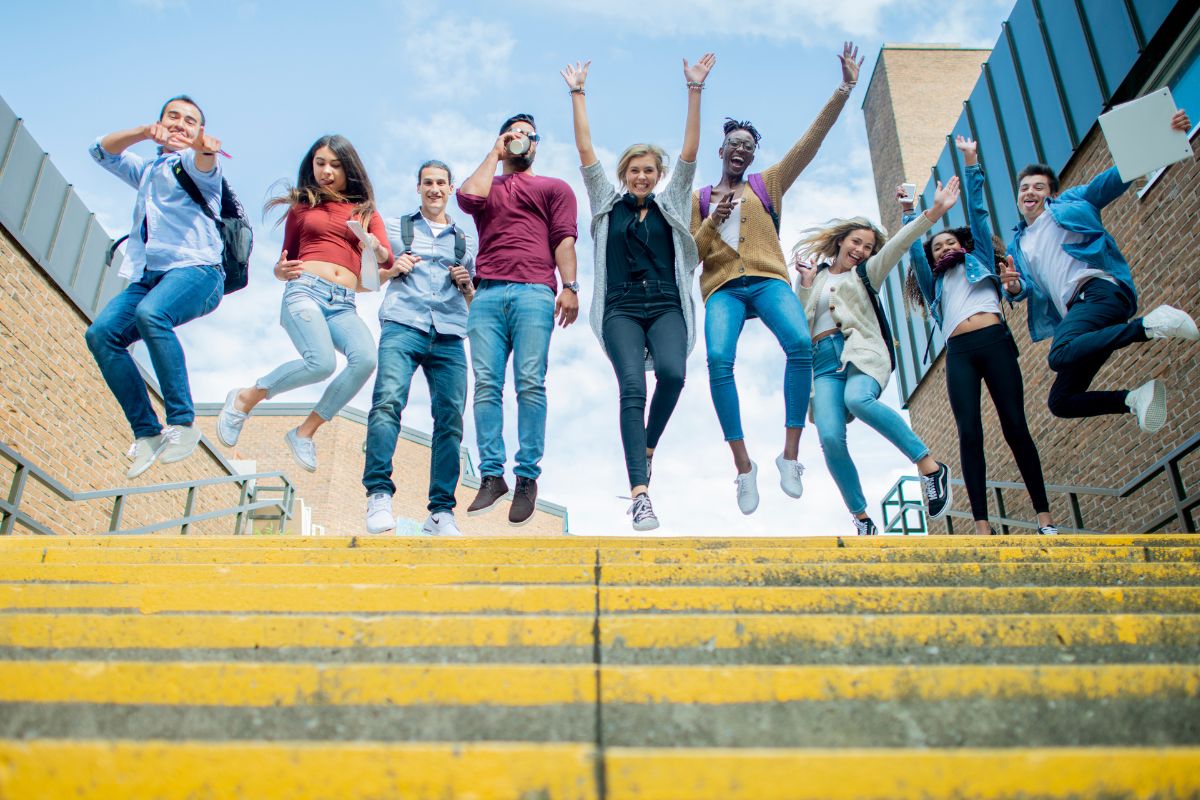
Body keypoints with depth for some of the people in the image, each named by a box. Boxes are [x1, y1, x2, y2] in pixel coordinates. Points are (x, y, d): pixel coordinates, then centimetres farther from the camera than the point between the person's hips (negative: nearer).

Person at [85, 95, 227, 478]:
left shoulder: (195, 163, 10)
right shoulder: (147, 171, 32)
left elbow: (203, 166, -15)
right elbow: (101, 151, 23)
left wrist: (204, 147, -42)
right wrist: (146, 131, 6)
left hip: (195, 269, -6)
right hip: (147, 275, 6)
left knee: (151, 314, -36)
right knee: (101, 333, -18)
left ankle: (183, 423, -31)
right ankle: (147, 433, -15)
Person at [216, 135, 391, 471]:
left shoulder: (365, 211, 20)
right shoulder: (302, 206, 19)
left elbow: (387, 260, 5)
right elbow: (285, 262, 21)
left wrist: (377, 249, -18)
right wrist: (281, 270, -2)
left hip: (344, 304, 2)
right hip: (305, 289, -2)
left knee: (366, 358, -30)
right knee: (321, 363, -30)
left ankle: (305, 431, -13)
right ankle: (245, 399, -3)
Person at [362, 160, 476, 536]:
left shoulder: (465, 240, 25)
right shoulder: (395, 228, 20)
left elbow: (474, 299, 26)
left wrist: (466, 284, 5)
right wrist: (392, 269, 0)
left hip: (449, 336, 2)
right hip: (402, 326, -2)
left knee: (450, 418, -7)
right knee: (388, 401, -24)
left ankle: (441, 512, -3)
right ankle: (379, 494, -22)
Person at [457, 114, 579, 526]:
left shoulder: (554, 187, 22)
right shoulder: (486, 183, 28)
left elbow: (564, 239, 9)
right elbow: (468, 197, 3)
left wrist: (570, 285, -6)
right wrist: (495, 153, 16)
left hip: (534, 291, -2)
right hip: (487, 294, 2)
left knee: (530, 383, -12)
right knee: (486, 384, -8)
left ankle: (527, 478, -9)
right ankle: (492, 476, -7)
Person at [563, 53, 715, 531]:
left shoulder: (672, 205, 16)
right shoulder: (608, 204, 16)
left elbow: (690, 152, 8)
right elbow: (585, 154, 11)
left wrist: (694, 90, 2)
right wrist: (577, 94, 8)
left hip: (667, 306, 1)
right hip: (621, 308, -1)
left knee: (672, 372, -27)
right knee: (632, 386, -20)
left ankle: (648, 446, 1)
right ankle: (640, 492, -27)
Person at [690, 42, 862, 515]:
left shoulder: (768, 185, 23)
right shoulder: (700, 199, 21)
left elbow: (810, 141, 18)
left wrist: (844, 89, 14)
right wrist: (714, 221, -2)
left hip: (768, 280, 1)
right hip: (722, 287, 0)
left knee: (800, 343, -30)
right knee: (718, 360, -29)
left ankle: (790, 455, -23)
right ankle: (744, 468, -23)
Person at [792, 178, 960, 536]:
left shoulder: (865, 274, 22)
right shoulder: (811, 276, 24)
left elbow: (898, 244, 5)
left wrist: (934, 211, -8)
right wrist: (806, 284, 5)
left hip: (860, 352, -2)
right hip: (823, 362, 2)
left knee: (858, 400, -37)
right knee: (830, 439, -21)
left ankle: (930, 466, -27)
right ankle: (862, 520, -10)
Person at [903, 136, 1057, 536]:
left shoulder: (980, 260, 24)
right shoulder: (935, 282, 29)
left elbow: (977, 211, 20)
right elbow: (914, 251, 19)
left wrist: (971, 165, 17)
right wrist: (909, 215, 16)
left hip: (994, 340, -2)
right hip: (959, 352, 2)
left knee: (1015, 425, -9)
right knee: (969, 432, -11)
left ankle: (1044, 514, -7)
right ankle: (982, 524, -16)